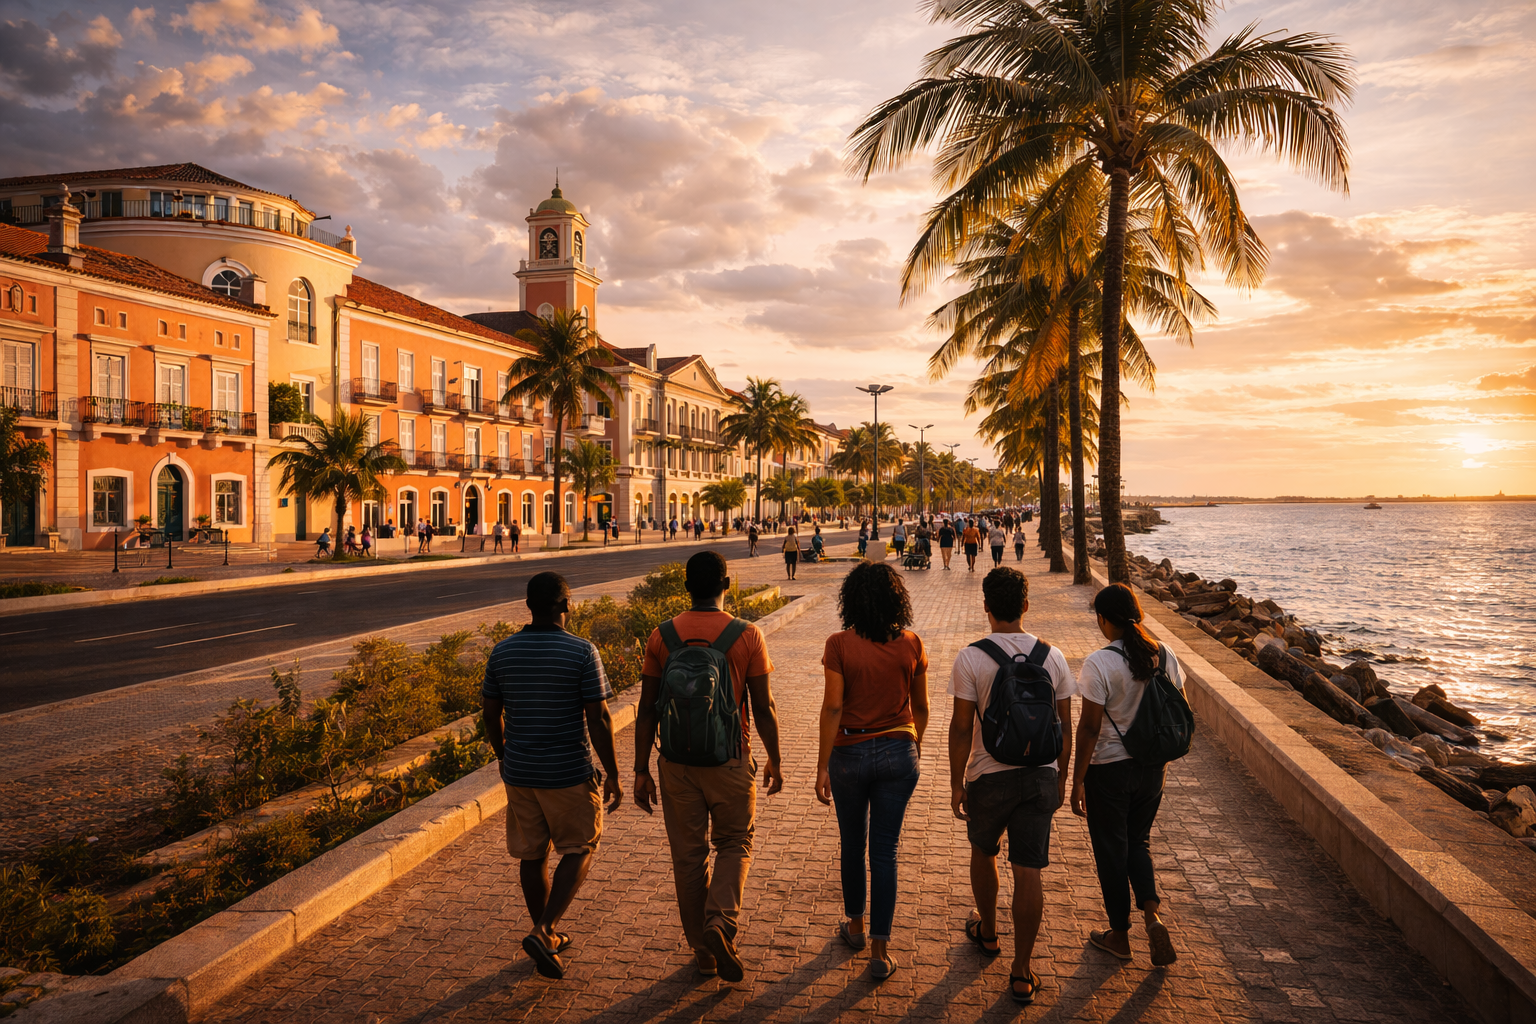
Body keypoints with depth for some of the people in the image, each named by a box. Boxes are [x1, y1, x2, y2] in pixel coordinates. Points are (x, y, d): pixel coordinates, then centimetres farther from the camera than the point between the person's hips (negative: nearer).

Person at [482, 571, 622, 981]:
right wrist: (613, 776, -5)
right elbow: (598, 720, -15)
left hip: (519, 773, 4)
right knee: (579, 850, 14)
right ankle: (543, 932, 0)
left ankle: (549, 940, 30)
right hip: (569, 774, -4)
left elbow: (490, 715, 7)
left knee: (532, 856, 16)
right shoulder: (582, 652, -15)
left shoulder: (501, 652, -2)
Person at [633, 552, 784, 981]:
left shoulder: (661, 636, -3)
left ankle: (702, 950, 22)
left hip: (677, 761, 2)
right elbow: (764, 709, -6)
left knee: (688, 855, 13)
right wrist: (774, 761, 7)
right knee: (734, 844, 17)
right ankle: (721, 921, -5)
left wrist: (641, 770, 5)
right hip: (729, 761, -2)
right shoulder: (747, 636, -9)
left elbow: (646, 710, -2)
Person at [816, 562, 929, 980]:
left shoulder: (840, 644, -13)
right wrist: (916, 743, 21)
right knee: (885, 850, 7)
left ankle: (856, 926, 36)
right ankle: (880, 950, 9)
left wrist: (822, 766, -8)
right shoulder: (911, 644, -5)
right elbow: (920, 706, 4)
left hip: (850, 753, -1)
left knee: (853, 843, 18)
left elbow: (832, 707, -14)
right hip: (898, 752, 1)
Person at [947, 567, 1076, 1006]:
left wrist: (956, 783, -1)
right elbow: (1064, 727, 3)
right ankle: (1021, 973, 10)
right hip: (1040, 775, 2)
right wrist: (1060, 778, 15)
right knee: (1028, 873, 5)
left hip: (989, 776, -2)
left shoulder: (970, 658, -13)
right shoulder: (1052, 657, -3)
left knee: (983, 853, 23)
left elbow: (961, 728, -11)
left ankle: (987, 932, 43)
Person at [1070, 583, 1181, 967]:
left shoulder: (1099, 663, -21)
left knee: (1111, 849, 12)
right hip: (1151, 768, 5)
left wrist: (1078, 780, -9)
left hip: (1109, 770, -5)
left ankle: (1120, 935, 24)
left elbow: (1089, 727, -18)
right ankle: (1152, 917, 4)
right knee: (1139, 841, 22)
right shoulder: (1164, 656, -3)